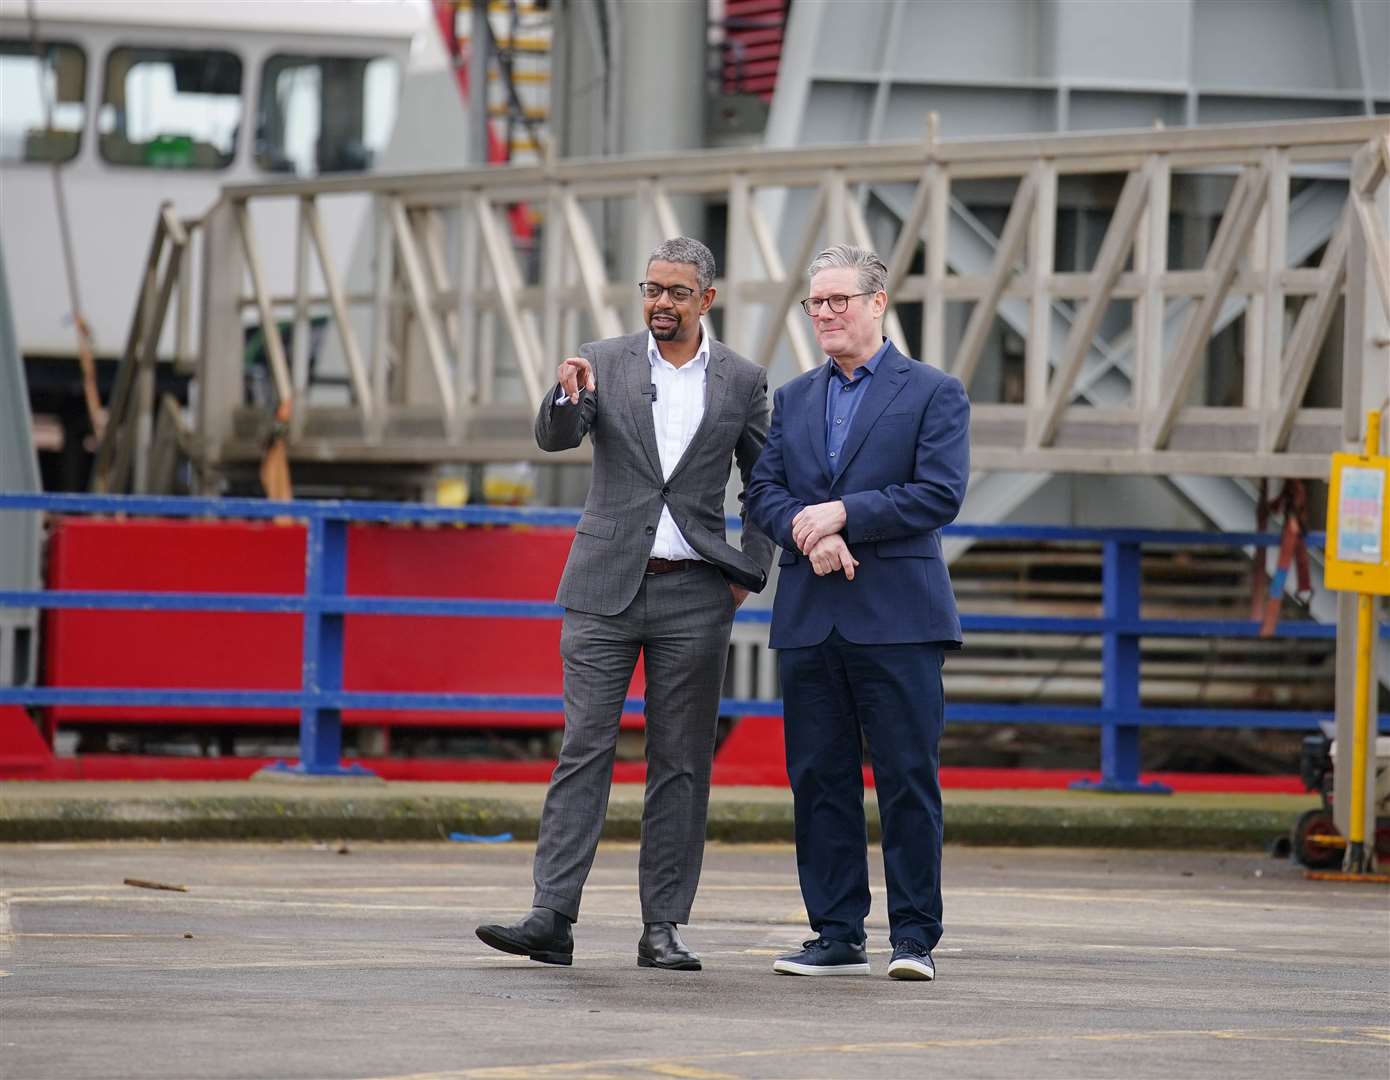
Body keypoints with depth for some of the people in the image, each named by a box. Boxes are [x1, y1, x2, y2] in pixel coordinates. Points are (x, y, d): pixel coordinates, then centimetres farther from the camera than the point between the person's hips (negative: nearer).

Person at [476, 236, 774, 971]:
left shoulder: (742, 381, 5)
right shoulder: (603, 364, 4)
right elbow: (554, 438, -11)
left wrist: (749, 573, 4)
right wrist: (569, 396, -32)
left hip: (693, 593, 1)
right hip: (606, 587, -1)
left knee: (680, 764, 2)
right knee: (583, 748, -6)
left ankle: (662, 927, 6)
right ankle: (551, 918, -10)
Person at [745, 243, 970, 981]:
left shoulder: (934, 394, 3)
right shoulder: (793, 400, 17)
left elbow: (940, 494, -8)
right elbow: (762, 493, 9)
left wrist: (842, 514, -14)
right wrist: (805, 530, -12)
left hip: (896, 616, -5)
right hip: (810, 617, 5)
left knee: (907, 780, -5)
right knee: (819, 779, 5)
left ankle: (914, 938, -1)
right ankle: (838, 938, 10)